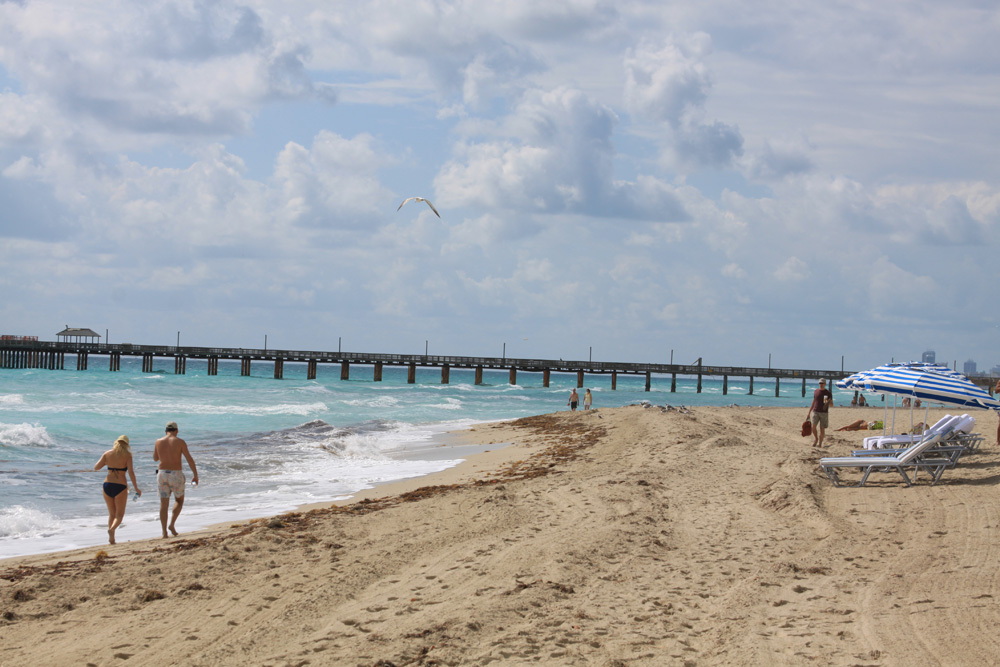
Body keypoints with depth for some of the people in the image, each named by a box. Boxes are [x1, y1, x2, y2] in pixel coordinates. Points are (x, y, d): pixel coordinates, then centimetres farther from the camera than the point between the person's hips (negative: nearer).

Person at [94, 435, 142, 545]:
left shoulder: (107, 454, 4)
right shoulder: (127, 455, -4)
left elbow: (96, 467, 4)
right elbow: (131, 472, -11)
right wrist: (136, 488, -4)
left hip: (107, 485, 3)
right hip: (120, 486, -3)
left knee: (112, 514, 17)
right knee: (119, 514, 5)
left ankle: (111, 539, 8)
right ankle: (112, 528, -26)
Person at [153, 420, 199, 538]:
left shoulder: (159, 442, 2)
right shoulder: (180, 442, -6)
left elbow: (155, 458, 17)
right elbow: (189, 459, -9)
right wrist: (195, 475, -2)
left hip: (162, 474, 2)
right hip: (176, 475, -2)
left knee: (164, 504, 7)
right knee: (179, 500, 18)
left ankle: (164, 532, 1)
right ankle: (172, 524, -1)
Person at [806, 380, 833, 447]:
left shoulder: (828, 393, 1)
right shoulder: (816, 391, 11)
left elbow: (832, 404, 2)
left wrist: (828, 402, -22)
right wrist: (809, 413, 16)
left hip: (824, 413, -2)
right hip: (815, 411, 2)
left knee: (822, 429, -2)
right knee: (813, 426, -13)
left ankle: (820, 443, 7)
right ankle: (816, 439, 11)